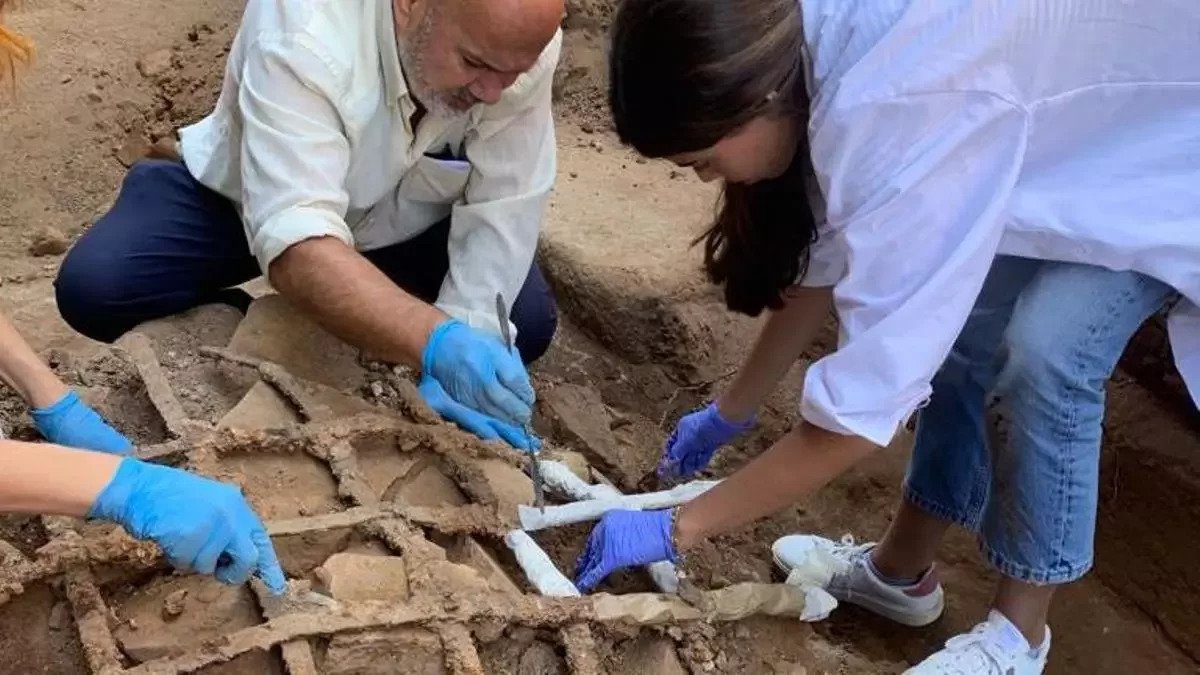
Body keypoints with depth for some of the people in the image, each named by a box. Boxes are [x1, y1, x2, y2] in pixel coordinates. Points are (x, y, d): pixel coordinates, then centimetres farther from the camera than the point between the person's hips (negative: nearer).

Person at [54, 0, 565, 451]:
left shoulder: (521, 44, -27)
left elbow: (504, 211, -24)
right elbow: (296, 243, -47)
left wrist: (461, 348, -38)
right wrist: (437, 344, -61)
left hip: (403, 223, 3)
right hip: (247, 201, -2)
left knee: (526, 324, -18)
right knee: (92, 289, -23)